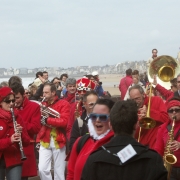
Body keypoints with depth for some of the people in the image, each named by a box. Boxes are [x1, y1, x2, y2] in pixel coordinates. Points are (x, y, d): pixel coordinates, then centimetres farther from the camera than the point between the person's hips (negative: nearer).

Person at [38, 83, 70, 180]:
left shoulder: (64, 104, -4)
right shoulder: (43, 104, 10)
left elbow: (64, 121, -18)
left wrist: (46, 120, -18)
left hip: (58, 141, -4)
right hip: (45, 141, 4)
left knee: (59, 172, 4)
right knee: (42, 169, -6)